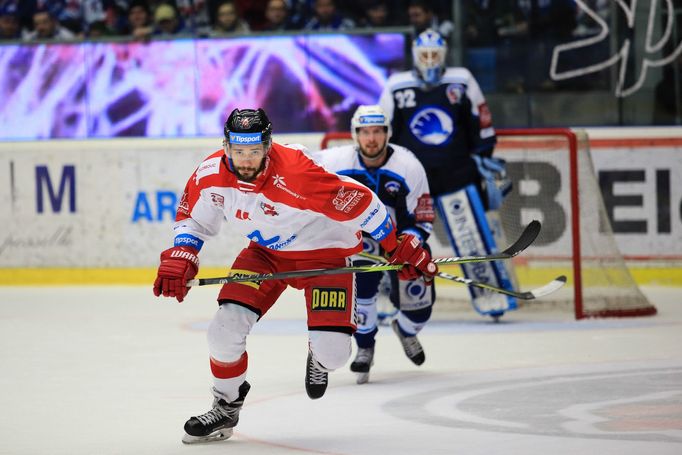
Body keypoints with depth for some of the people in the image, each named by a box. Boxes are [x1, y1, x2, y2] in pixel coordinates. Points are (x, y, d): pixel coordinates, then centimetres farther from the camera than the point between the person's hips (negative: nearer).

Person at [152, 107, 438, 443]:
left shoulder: (295, 174, -36)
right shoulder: (211, 175, -18)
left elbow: (359, 203, -28)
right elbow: (192, 218, 2)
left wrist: (402, 247, -20)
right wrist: (179, 259, -15)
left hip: (325, 251, -4)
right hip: (266, 252, 4)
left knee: (333, 351, -15)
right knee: (226, 326, -14)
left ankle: (319, 358, 27)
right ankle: (226, 408, 12)